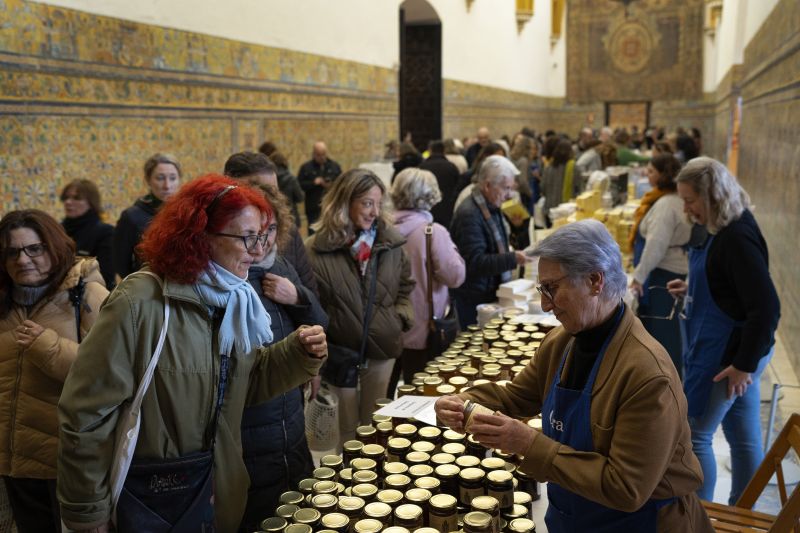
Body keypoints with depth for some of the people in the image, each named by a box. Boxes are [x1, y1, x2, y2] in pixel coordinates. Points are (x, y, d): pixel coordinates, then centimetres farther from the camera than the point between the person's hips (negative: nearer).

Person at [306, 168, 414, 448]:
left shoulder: (390, 241, 1)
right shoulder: (317, 249, -13)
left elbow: (405, 286, 13)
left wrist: (401, 318, -2)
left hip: (382, 348, 3)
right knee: (347, 428, 12)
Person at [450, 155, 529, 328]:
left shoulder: (492, 207, 10)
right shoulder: (469, 214, -20)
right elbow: (475, 262, -24)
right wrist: (513, 259, -26)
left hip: (493, 294, 9)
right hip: (475, 300, -9)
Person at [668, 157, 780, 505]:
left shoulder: (738, 238, -23)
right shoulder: (721, 229, 6)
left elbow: (767, 308, -25)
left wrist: (745, 364, -19)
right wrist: (691, 290, 6)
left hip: (728, 354, -9)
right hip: (727, 349, 9)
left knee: (694, 434, 3)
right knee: (744, 437, 18)